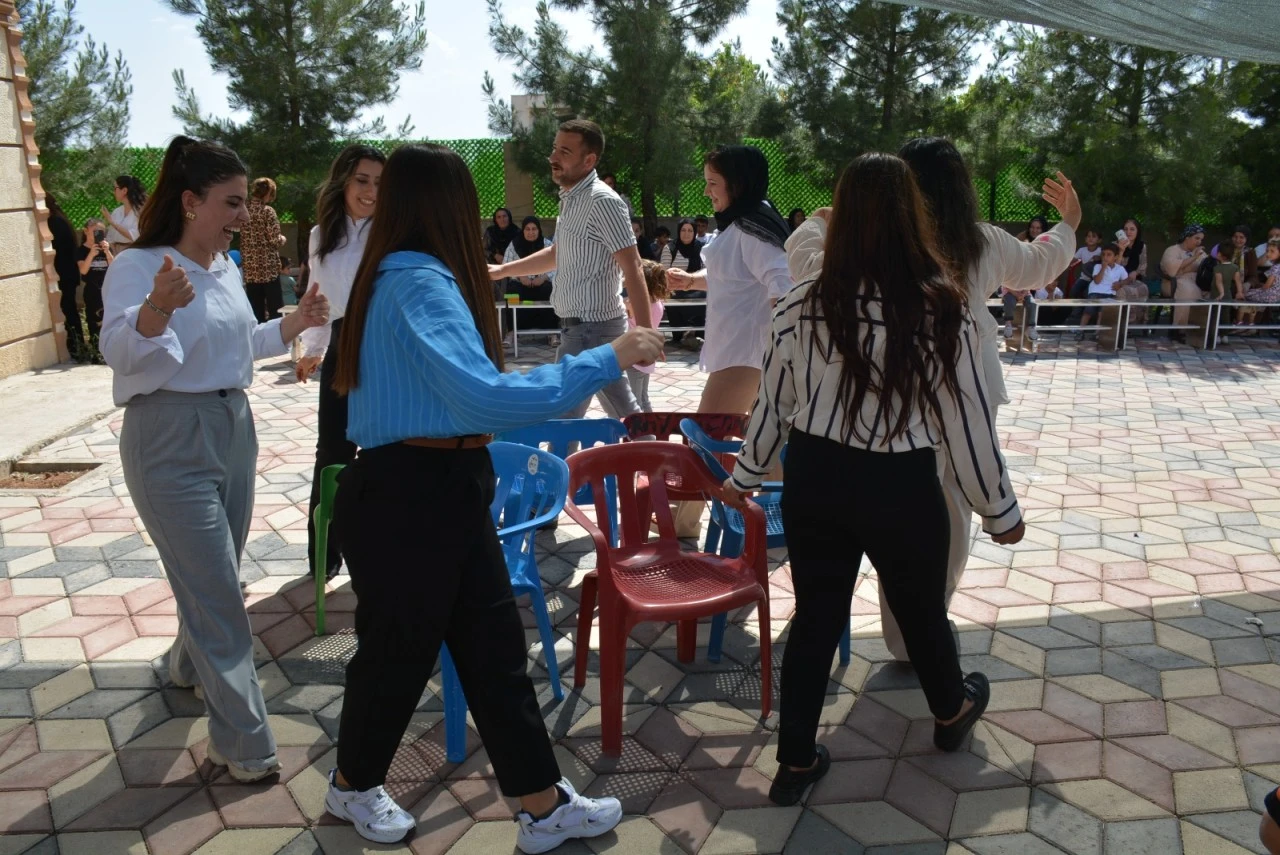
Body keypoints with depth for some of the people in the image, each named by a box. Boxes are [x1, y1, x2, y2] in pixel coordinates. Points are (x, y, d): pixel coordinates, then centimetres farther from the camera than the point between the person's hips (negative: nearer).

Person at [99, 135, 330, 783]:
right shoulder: (138, 266, -14)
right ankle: (244, 742, 5)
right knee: (218, 596, -6)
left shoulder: (225, 267, 10)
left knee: (214, 581, 20)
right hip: (171, 442, -8)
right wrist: (158, 307, -46)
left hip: (234, 429, 8)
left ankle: (189, 666, 47)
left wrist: (292, 325, 10)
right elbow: (120, 352, -28)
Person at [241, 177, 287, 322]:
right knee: (275, 309, 1)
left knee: (256, 311, 7)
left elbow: (241, 238, 13)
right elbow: (275, 240, -12)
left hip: (250, 268, 5)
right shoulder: (268, 211, -10)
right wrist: (282, 238, 7)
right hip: (268, 267, -5)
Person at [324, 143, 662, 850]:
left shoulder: (402, 275, 11)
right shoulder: (421, 283, -21)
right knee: (399, 651, 11)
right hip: (406, 499, -10)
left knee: (494, 646, 12)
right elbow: (486, 398, -32)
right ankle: (354, 785, 39)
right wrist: (605, 361, -27)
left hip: (445, 489, 10)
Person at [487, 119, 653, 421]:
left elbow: (632, 268, -22)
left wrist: (645, 331, -26)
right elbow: (557, 254, 27)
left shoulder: (602, 201, -17)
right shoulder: (571, 199, 13)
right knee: (624, 413, 16)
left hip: (590, 328, -9)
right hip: (589, 325, 9)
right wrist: (503, 270, 27)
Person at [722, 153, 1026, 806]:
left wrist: (745, 475, 18)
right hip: (902, 487, -2)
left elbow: (773, 403, 1)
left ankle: (796, 762, 28)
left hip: (815, 479, 2)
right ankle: (952, 710, 53)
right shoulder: (940, 310, -15)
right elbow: (966, 421, -8)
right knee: (921, 609, 23)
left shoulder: (801, 306, -8)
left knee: (815, 616, 16)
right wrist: (999, 509, 5)